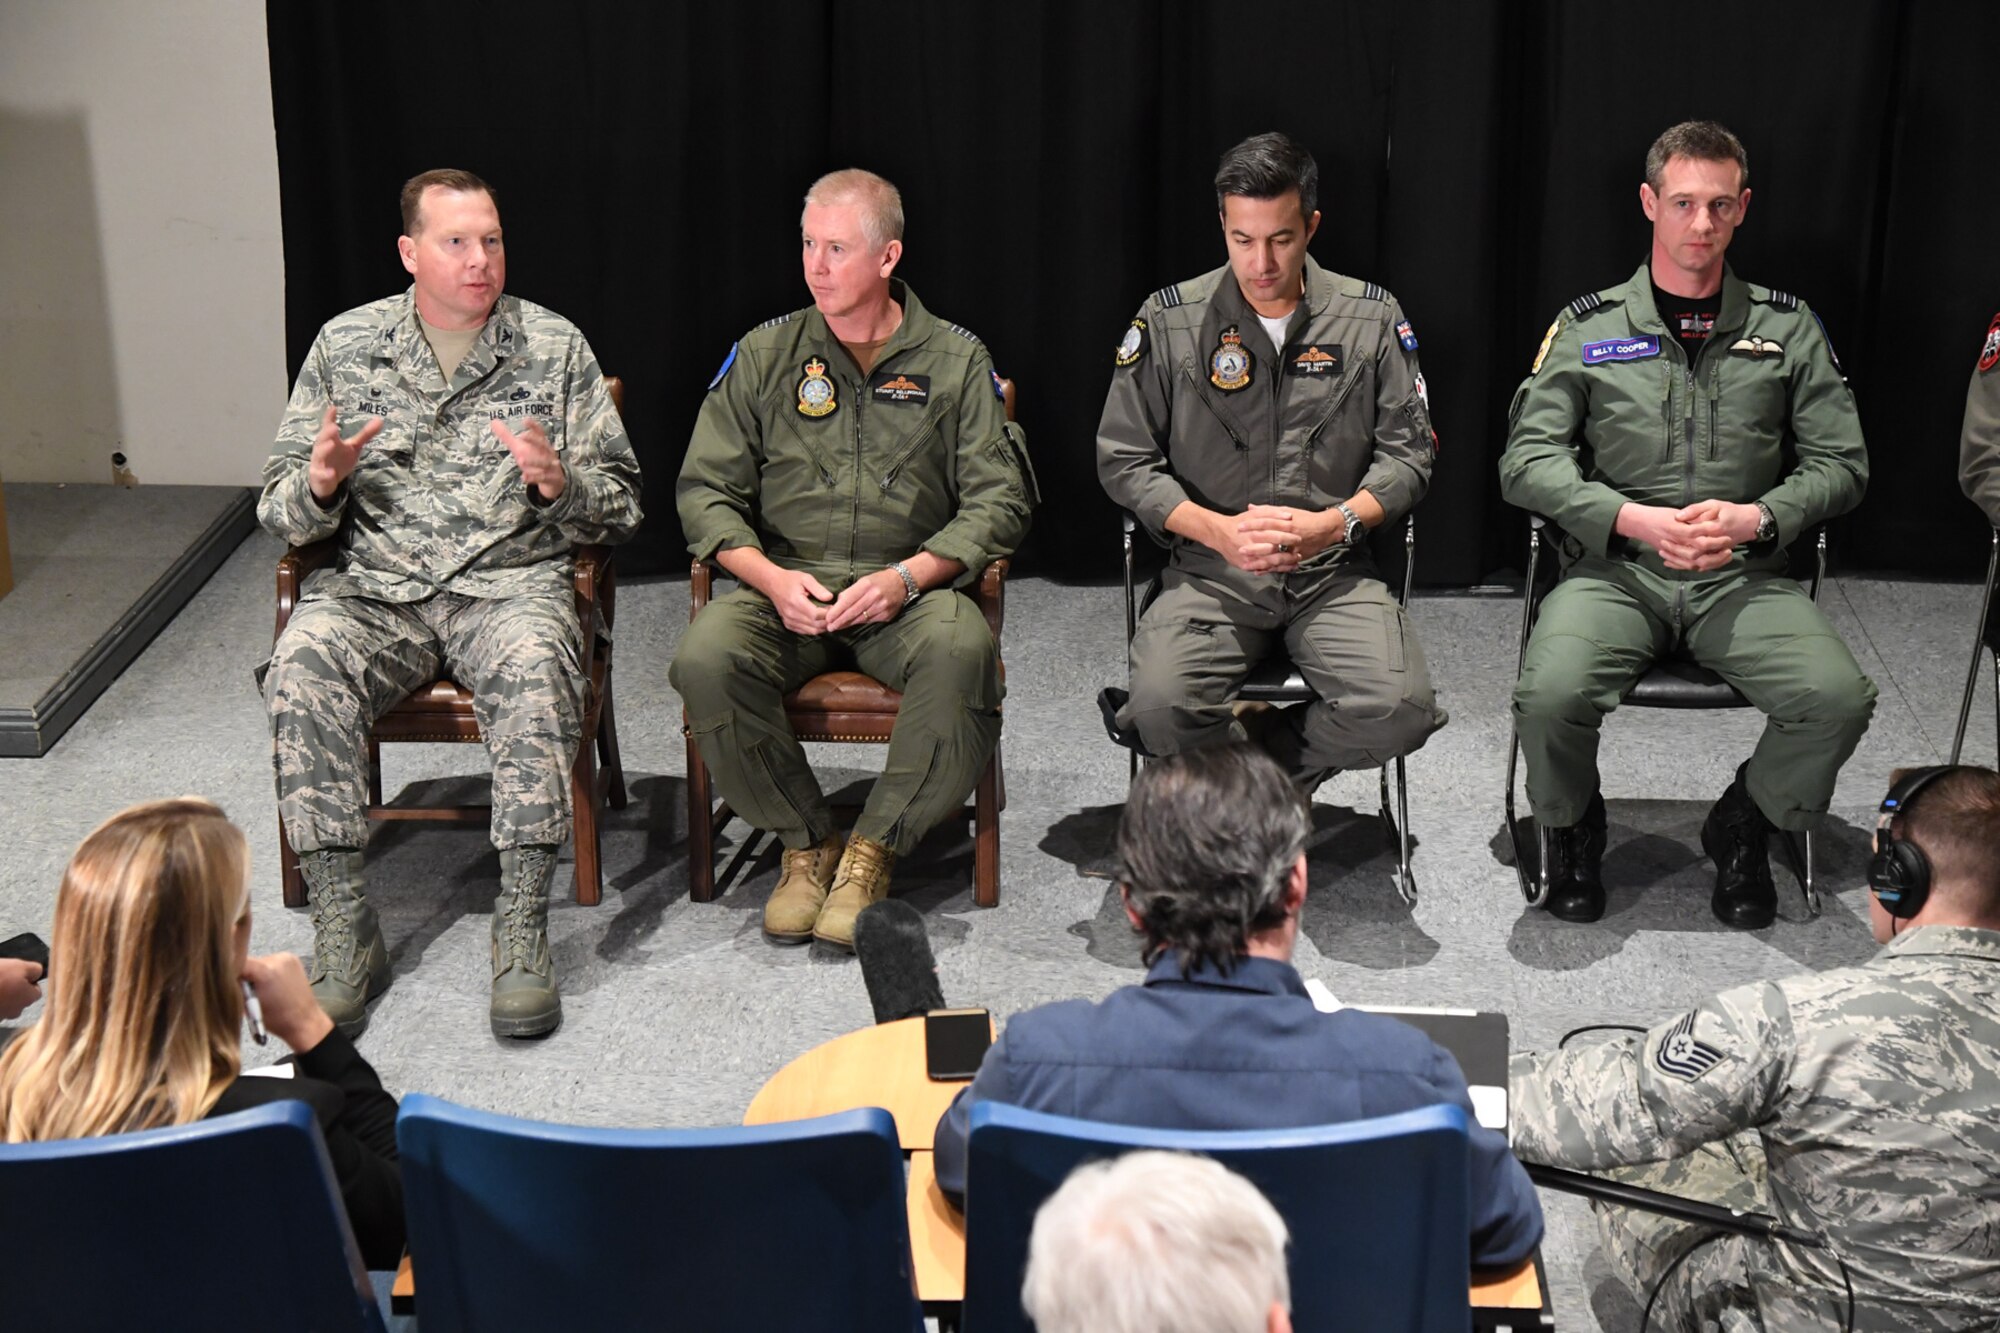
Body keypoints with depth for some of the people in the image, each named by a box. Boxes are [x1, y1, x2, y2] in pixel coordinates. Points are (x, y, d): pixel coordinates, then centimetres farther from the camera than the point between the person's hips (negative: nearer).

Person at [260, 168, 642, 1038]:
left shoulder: (553, 347, 7)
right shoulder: (346, 345, 10)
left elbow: (620, 508, 7)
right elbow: (280, 511, 11)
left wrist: (560, 483, -15)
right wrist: (319, 484, -13)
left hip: (511, 581, -1)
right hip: (369, 586, 2)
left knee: (536, 667, -36)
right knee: (302, 666, -31)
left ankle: (522, 931, -29)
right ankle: (343, 931, -22)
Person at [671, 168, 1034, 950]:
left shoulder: (957, 361, 6)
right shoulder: (763, 355, 9)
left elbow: (998, 500, 1)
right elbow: (705, 490, 6)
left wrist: (908, 576, -15)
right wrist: (769, 577, -12)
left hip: (909, 590, -1)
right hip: (784, 585, 1)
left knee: (961, 650, -36)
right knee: (705, 658, -30)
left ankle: (874, 848, -15)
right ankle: (806, 843, -7)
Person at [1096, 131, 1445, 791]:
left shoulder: (1372, 317, 6)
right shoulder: (1169, 319, 3)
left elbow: (1408, 453, 7)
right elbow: (1122, 458, 4)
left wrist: (1332, 524, -12)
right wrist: (1218, 530, -12)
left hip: (1333, 572, 1)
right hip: (1210, 571, -1)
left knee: (1399, 711, -27)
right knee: (1161, 708, -30)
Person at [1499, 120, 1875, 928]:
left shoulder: (1788, 328, 12)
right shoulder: (1589, 326, 7)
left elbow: (1841, 462, 9)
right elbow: (1526, 460, 0)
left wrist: (1757, 518, -10)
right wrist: (1631, 519, -14)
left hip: (1743, 577, 1)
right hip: (1615, 571, -1)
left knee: (1839, 699, -25)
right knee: (1550, 694, -31)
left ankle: (1744, 829, 7)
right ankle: (1572, 832, 4)